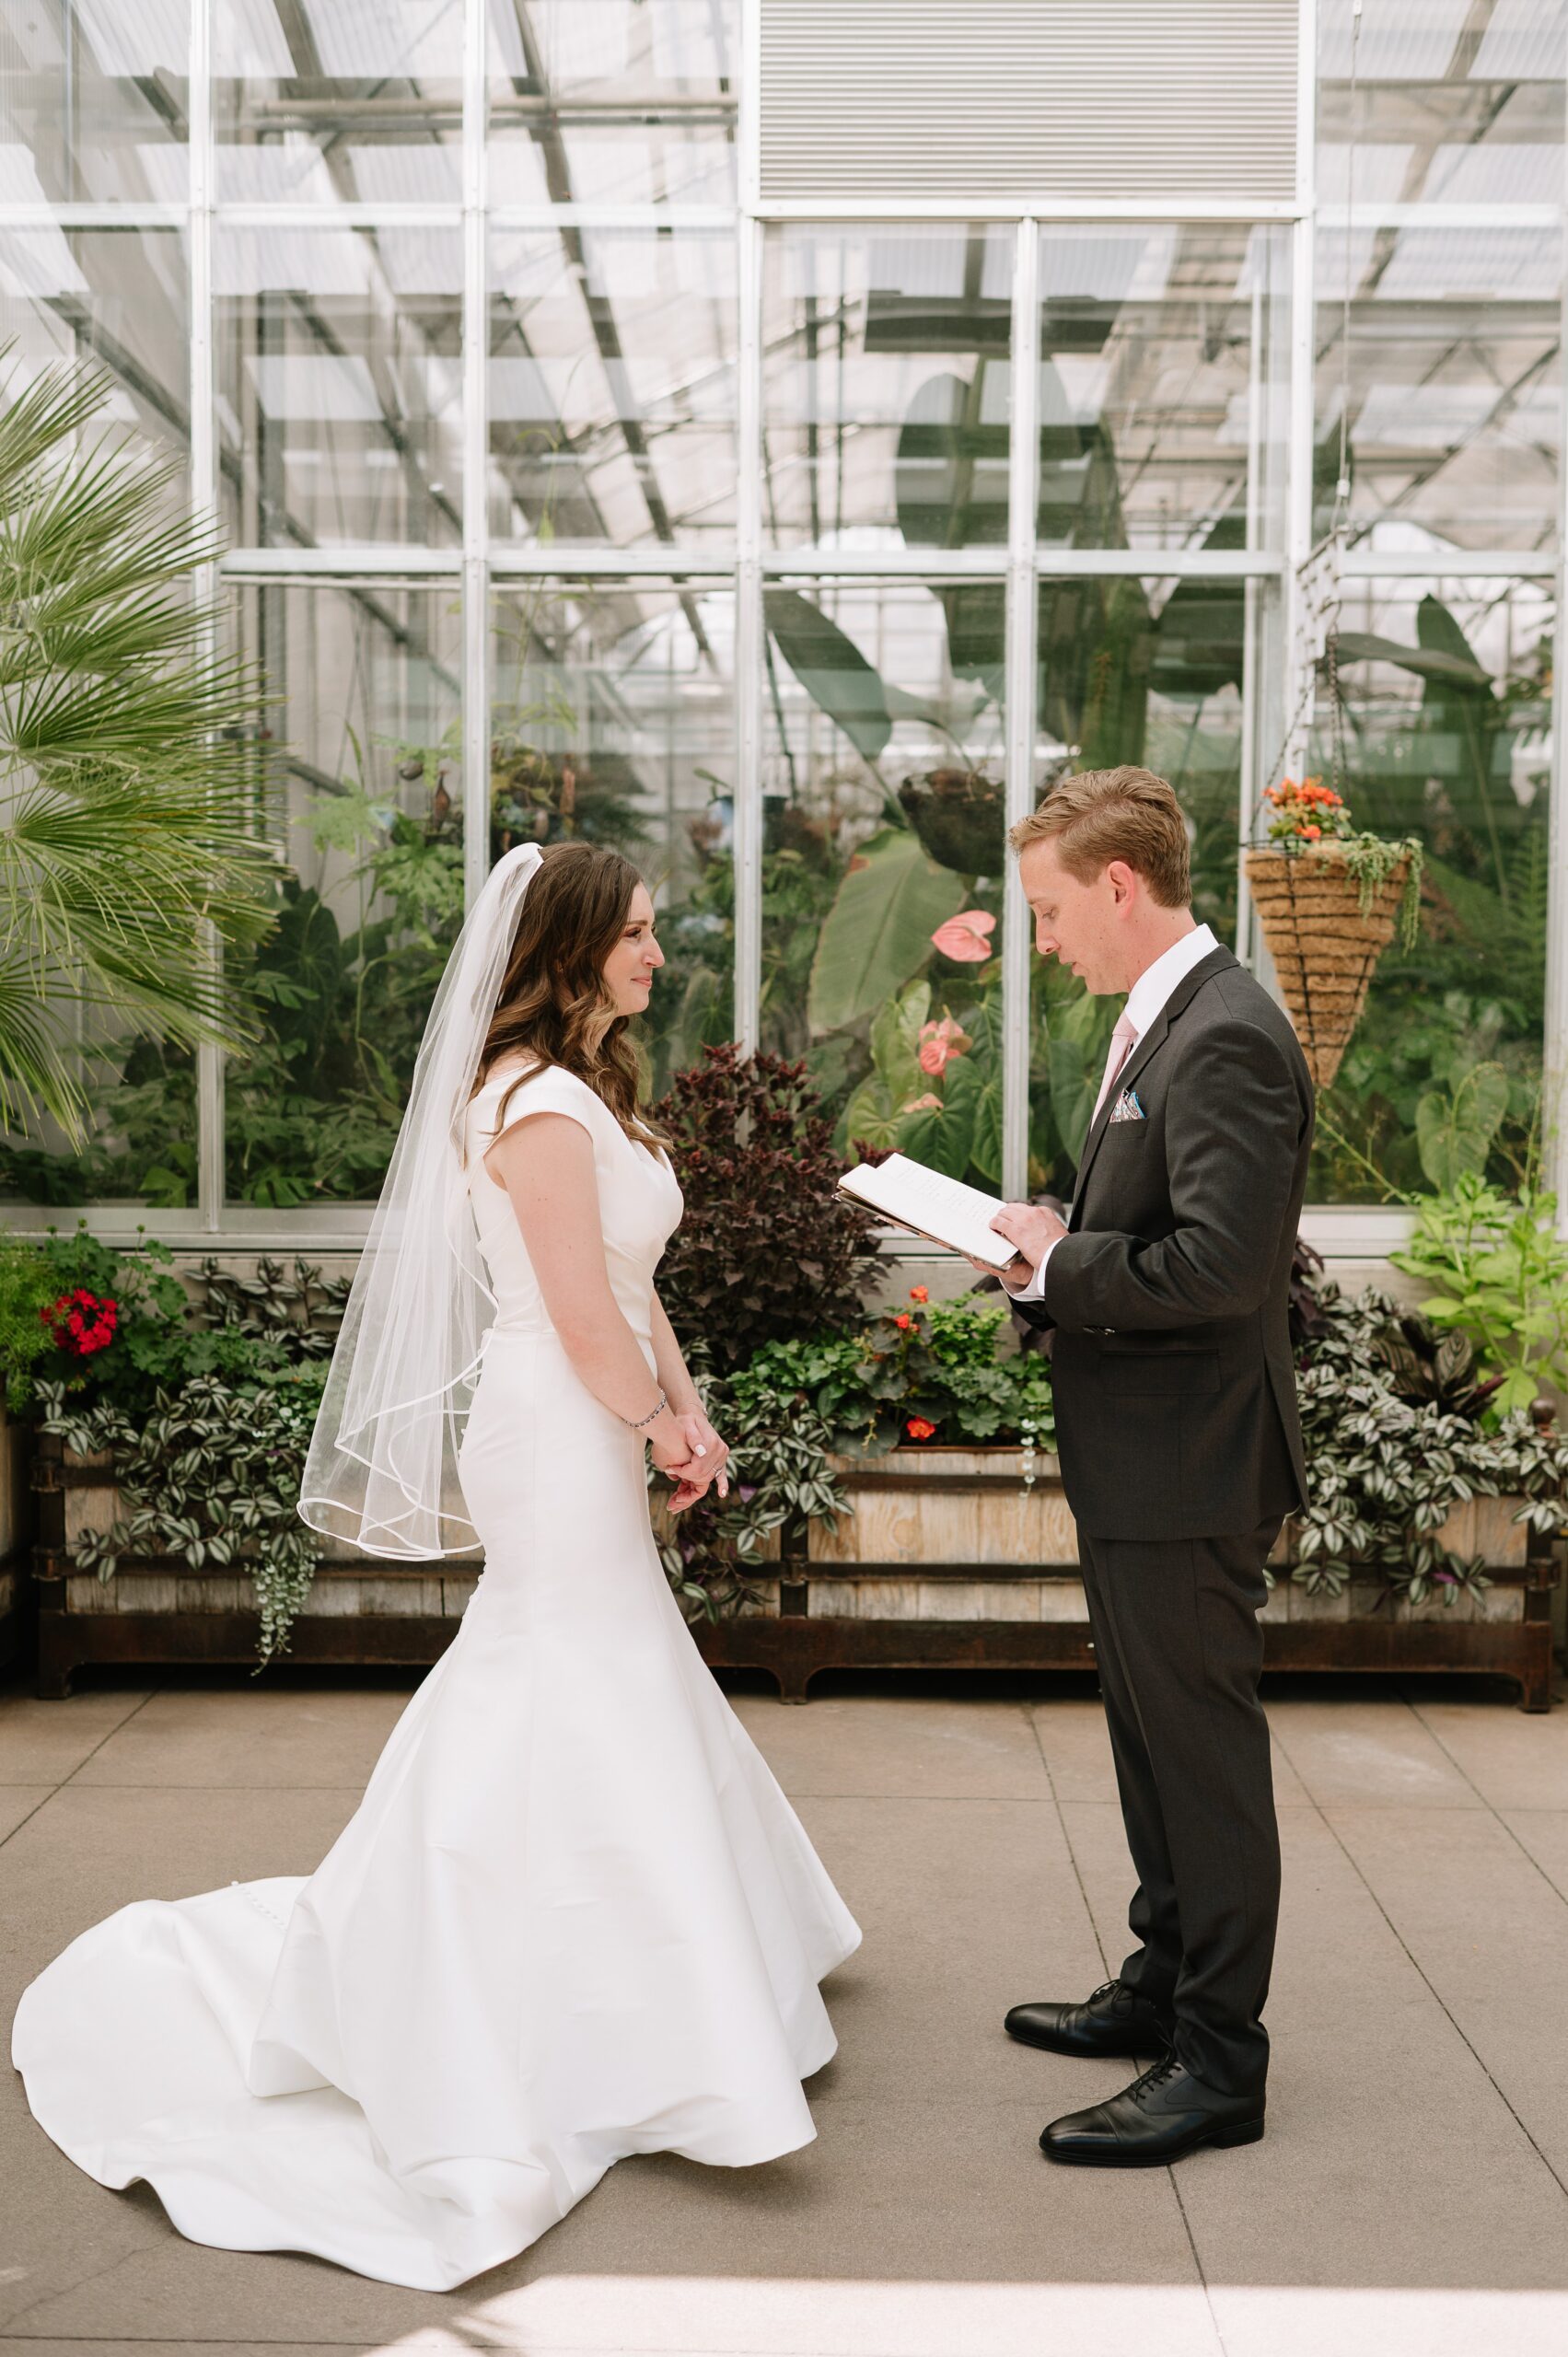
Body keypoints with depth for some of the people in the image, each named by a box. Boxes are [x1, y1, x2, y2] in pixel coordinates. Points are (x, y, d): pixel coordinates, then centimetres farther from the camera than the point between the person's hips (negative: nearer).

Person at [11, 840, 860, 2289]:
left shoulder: (587, 1089, 14)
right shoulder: (539, 1102, -19)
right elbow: (582, 1317, -21)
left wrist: (684, 1407, 3)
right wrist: (655, 1423, -7)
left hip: (593, 1432, 10)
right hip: (560, 1442, -10)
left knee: (521, 1707, 18)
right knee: (599, 1715, -2)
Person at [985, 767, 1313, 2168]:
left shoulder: (1227, 1038, -21)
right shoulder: (1166, 1022, 12)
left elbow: (1219, 1262, -29)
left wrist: (1060, 1265, -17)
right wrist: (1053, 1250, 2)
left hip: (1189, 1466, -11)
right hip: (1140, 1461, 11)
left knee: (1207, 1752, 1)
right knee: (1155, 1737, 22)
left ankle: (1219, 2062, 15)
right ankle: (1166, 1986, 38)